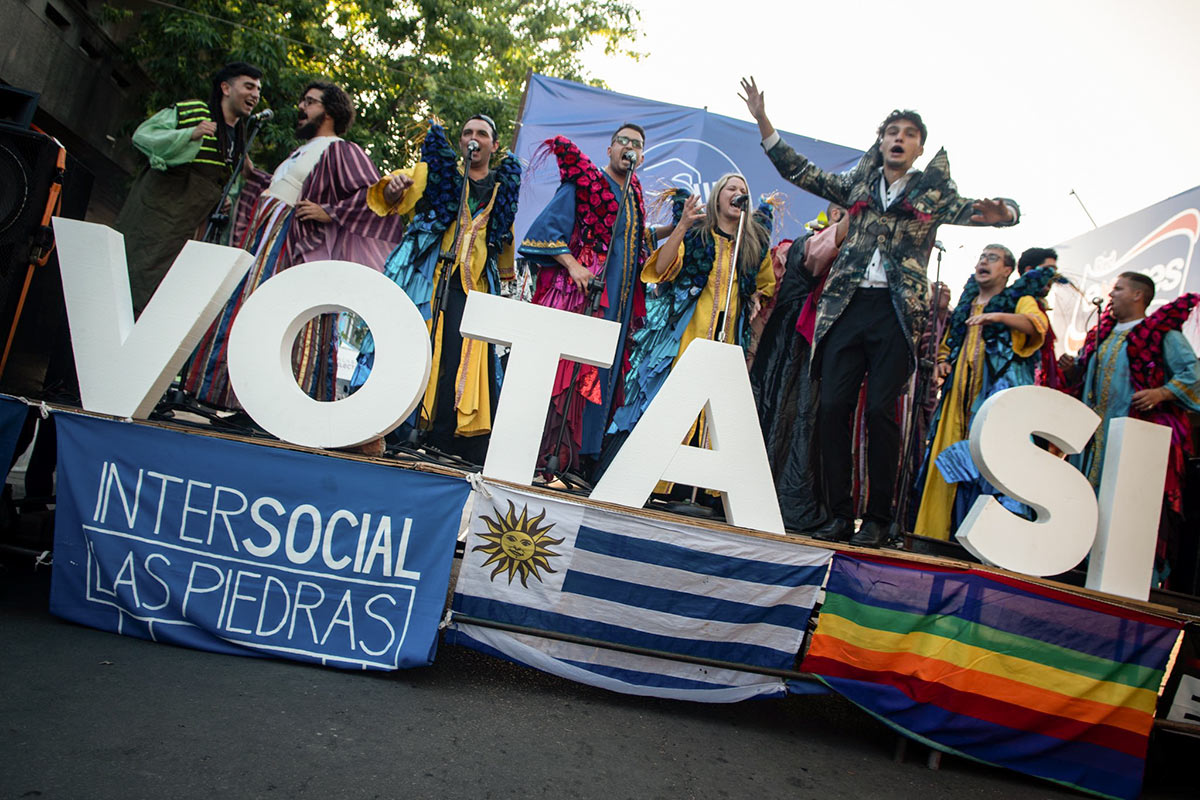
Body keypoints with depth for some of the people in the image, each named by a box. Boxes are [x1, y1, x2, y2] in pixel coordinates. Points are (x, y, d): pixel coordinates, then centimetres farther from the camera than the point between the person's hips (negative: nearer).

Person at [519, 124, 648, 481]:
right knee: (563, 367, -11)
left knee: (601, 375, 4)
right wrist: (572, 264, -17)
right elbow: (548, 225, -7)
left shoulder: (635, 196, 21)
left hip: (618, 303, 7)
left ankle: (577, 458, 10)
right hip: (579, 289, -7)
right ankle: (541, 455, -7)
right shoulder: (585, 181, 2)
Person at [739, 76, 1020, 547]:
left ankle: (878, 520, 2)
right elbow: (801, 172, 16)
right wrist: (763, 123, 9)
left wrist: (1000, 212, -19)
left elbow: (978, 210, 6)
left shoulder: (934, 193, 13)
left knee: (881, 411, -9)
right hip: (848, 306, 2)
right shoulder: (858, 185, 19)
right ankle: (840, 515, 4)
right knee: (832, 406, -5)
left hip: (897, 312, -2)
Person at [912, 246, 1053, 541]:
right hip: (960, 393, 5)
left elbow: (1037, 325, -15)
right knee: (945, 459, 0)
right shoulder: (966, 304, 24)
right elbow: (948, 344, 33)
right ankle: (939, 530, 5)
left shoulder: (1020, 301, 7)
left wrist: (999, 317, -31)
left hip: (998, 393, -5)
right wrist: (943, 361, 12)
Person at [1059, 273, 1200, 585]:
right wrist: (1072, 368, 4)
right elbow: (1085, 377, 25)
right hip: (1096, 435, 7)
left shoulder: (1162, 333, -1)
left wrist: (1160, 393, -21)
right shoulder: (1102, 334, 18)